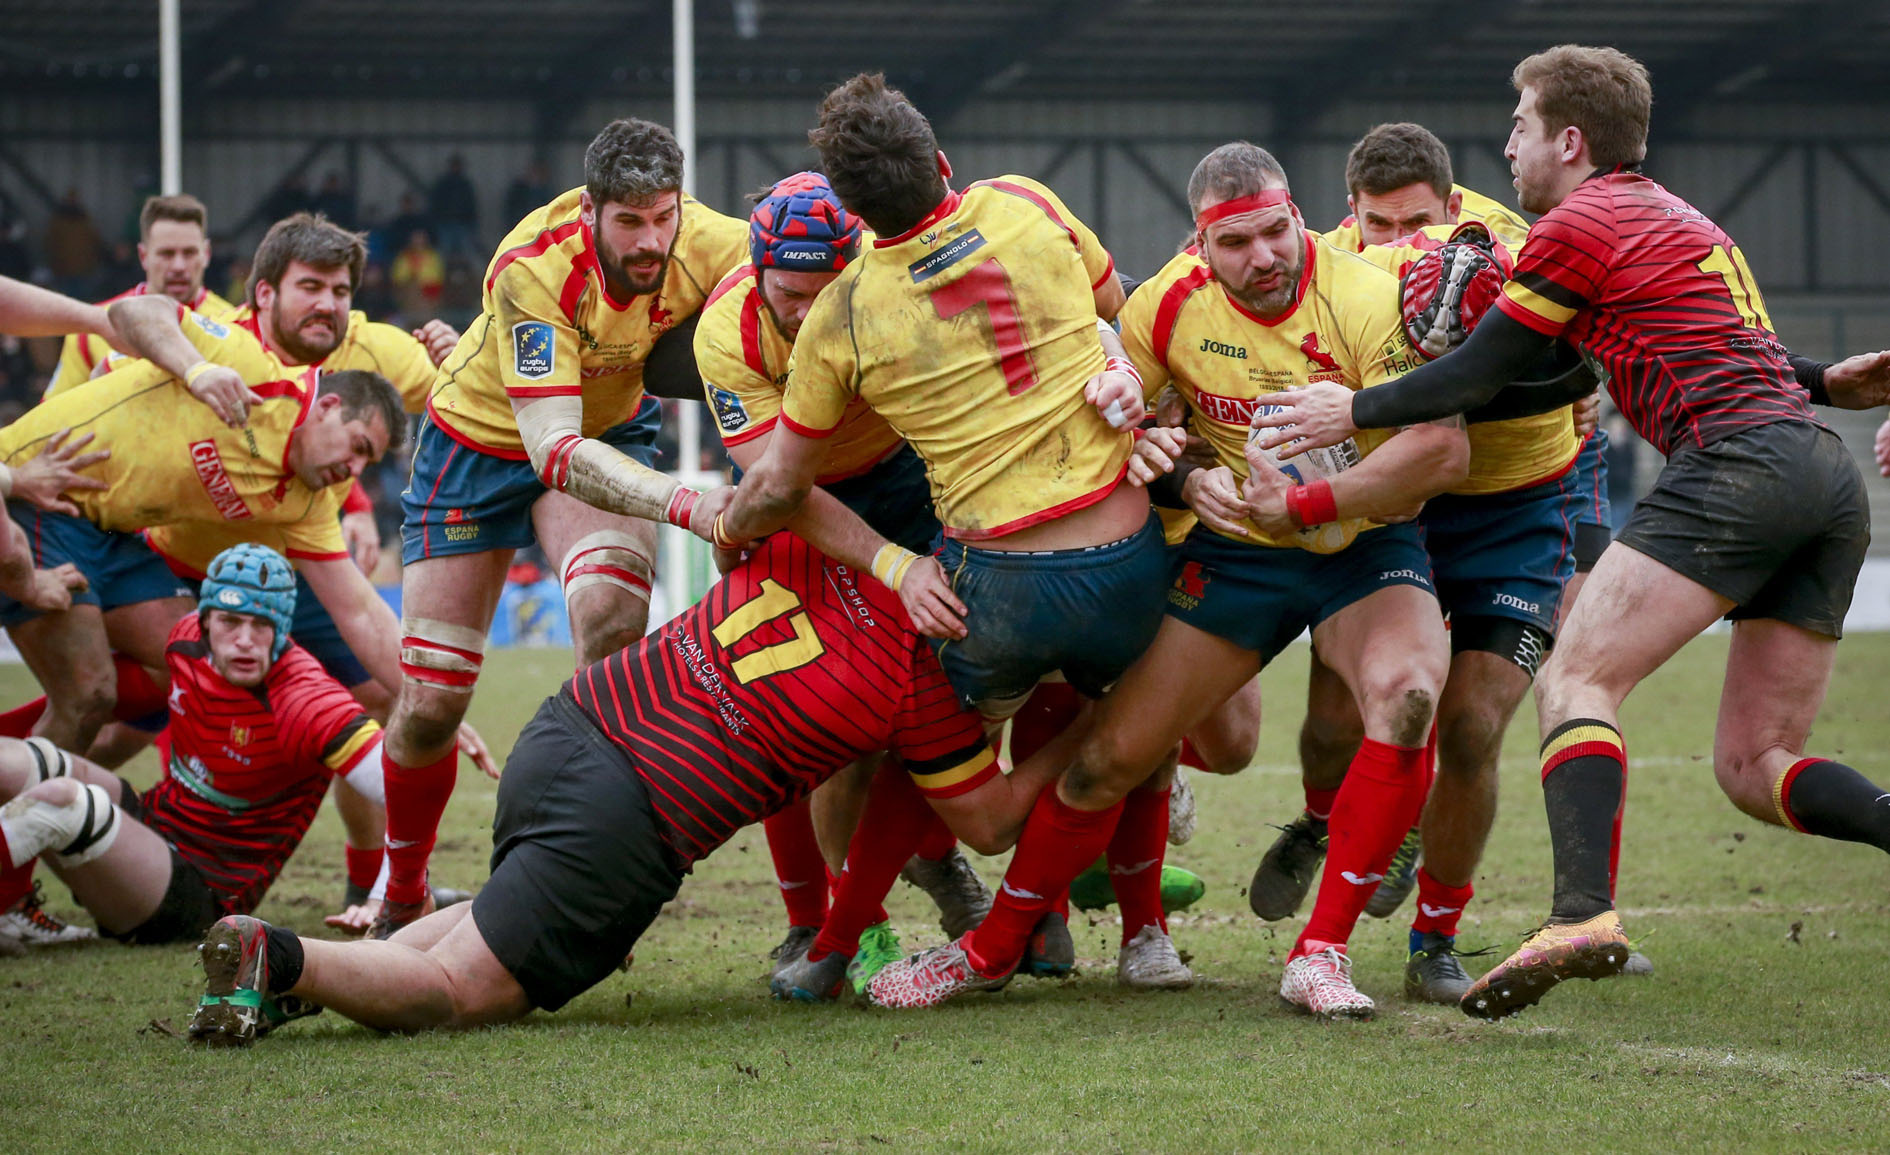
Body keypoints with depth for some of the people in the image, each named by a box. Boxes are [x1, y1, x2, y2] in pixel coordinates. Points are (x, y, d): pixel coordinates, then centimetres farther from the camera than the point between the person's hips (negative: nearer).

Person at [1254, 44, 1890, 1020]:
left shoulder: (1577, 227, 2)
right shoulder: (1682, 220, 28)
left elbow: (1478, 375, 5)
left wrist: (1352, 414, 12)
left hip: (1737, 459, -9)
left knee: (1576, 682, -12)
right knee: (1754, 766, 9)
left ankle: (1583, 913, -34)